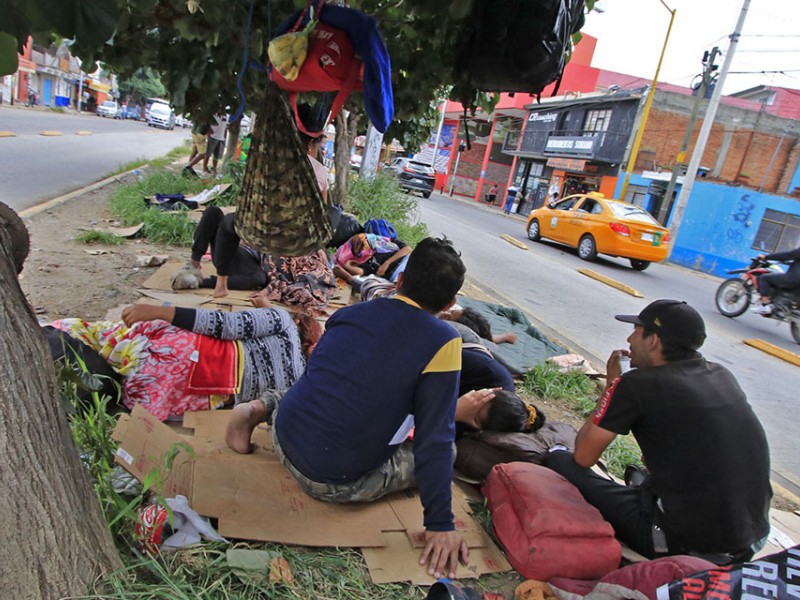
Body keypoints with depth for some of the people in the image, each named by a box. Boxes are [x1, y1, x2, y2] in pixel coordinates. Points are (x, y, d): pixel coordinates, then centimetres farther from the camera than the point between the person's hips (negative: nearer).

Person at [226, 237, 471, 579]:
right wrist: (440, 524, -8)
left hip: (287, 439, 6)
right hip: (339, 483, -5)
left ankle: (261, 409, 12)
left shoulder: (350, 313, 1)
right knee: (442, 450, 12)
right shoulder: (442, 342, -16)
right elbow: (434, 439, -16)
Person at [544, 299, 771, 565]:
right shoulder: (723, 376, 4)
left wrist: (612, 384, 4)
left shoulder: (636, 385, -14)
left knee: (560, 461, 4)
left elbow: (583, 457, -4)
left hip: (687, 544, -7)